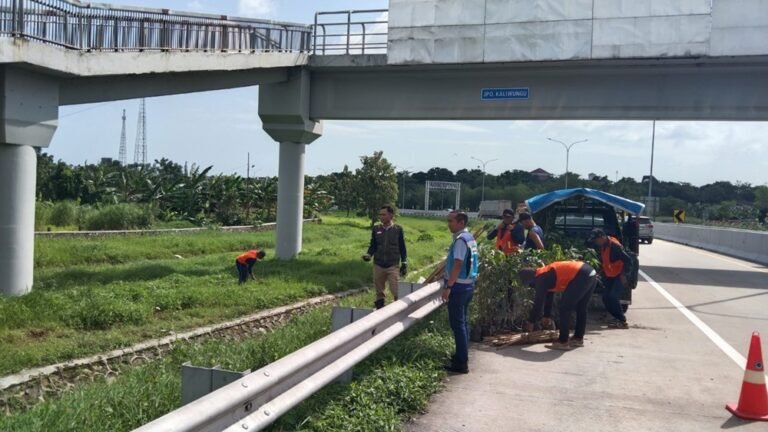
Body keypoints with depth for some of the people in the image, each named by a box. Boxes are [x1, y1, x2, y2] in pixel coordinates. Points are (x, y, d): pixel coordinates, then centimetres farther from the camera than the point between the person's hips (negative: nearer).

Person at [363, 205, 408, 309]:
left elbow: (402, 248, 5)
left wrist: (404, 263, 4)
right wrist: (368, 255, -11)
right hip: (378, 265, 3)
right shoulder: (376, 229, 3)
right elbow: (373, 246, 9)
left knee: (396, 292, -8)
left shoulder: (398, 229, -1)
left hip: (393, 266, -3)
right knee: (379, 291, 11)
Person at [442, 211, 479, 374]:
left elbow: (457, 265, -23)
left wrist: (448, 286, -22)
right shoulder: (469, 238, 12)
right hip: (467, 284, 10)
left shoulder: (461, 240, -17)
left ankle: (461, 363, -3)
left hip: (458, 286, -10)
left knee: (457, 324, -5)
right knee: (463, 322, 16)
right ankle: (462, 356, 25)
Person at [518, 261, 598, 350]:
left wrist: (531, 322, 13)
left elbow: (539, 301, 2)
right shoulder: (547, 274, 26)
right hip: (591, 273, 10)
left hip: (581, 276, -10)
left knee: (565, 308, 0)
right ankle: (578, 338, 29)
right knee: (581, 308, 20)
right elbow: (548, 296, 37)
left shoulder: (540, 278, -1)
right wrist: (547, 316, 45)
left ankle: (563, 342, 4)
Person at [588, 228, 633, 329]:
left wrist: (624, 275, -22)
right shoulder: (601, 246, 4)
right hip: (609, 276, 9)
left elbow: (628, 260, -22)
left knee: (613, 297, -18)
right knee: (606, 298, 3)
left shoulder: (615, 245, -23)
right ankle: (618, 319, 15)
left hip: (619, 276, -9)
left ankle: (622, 321, -9)